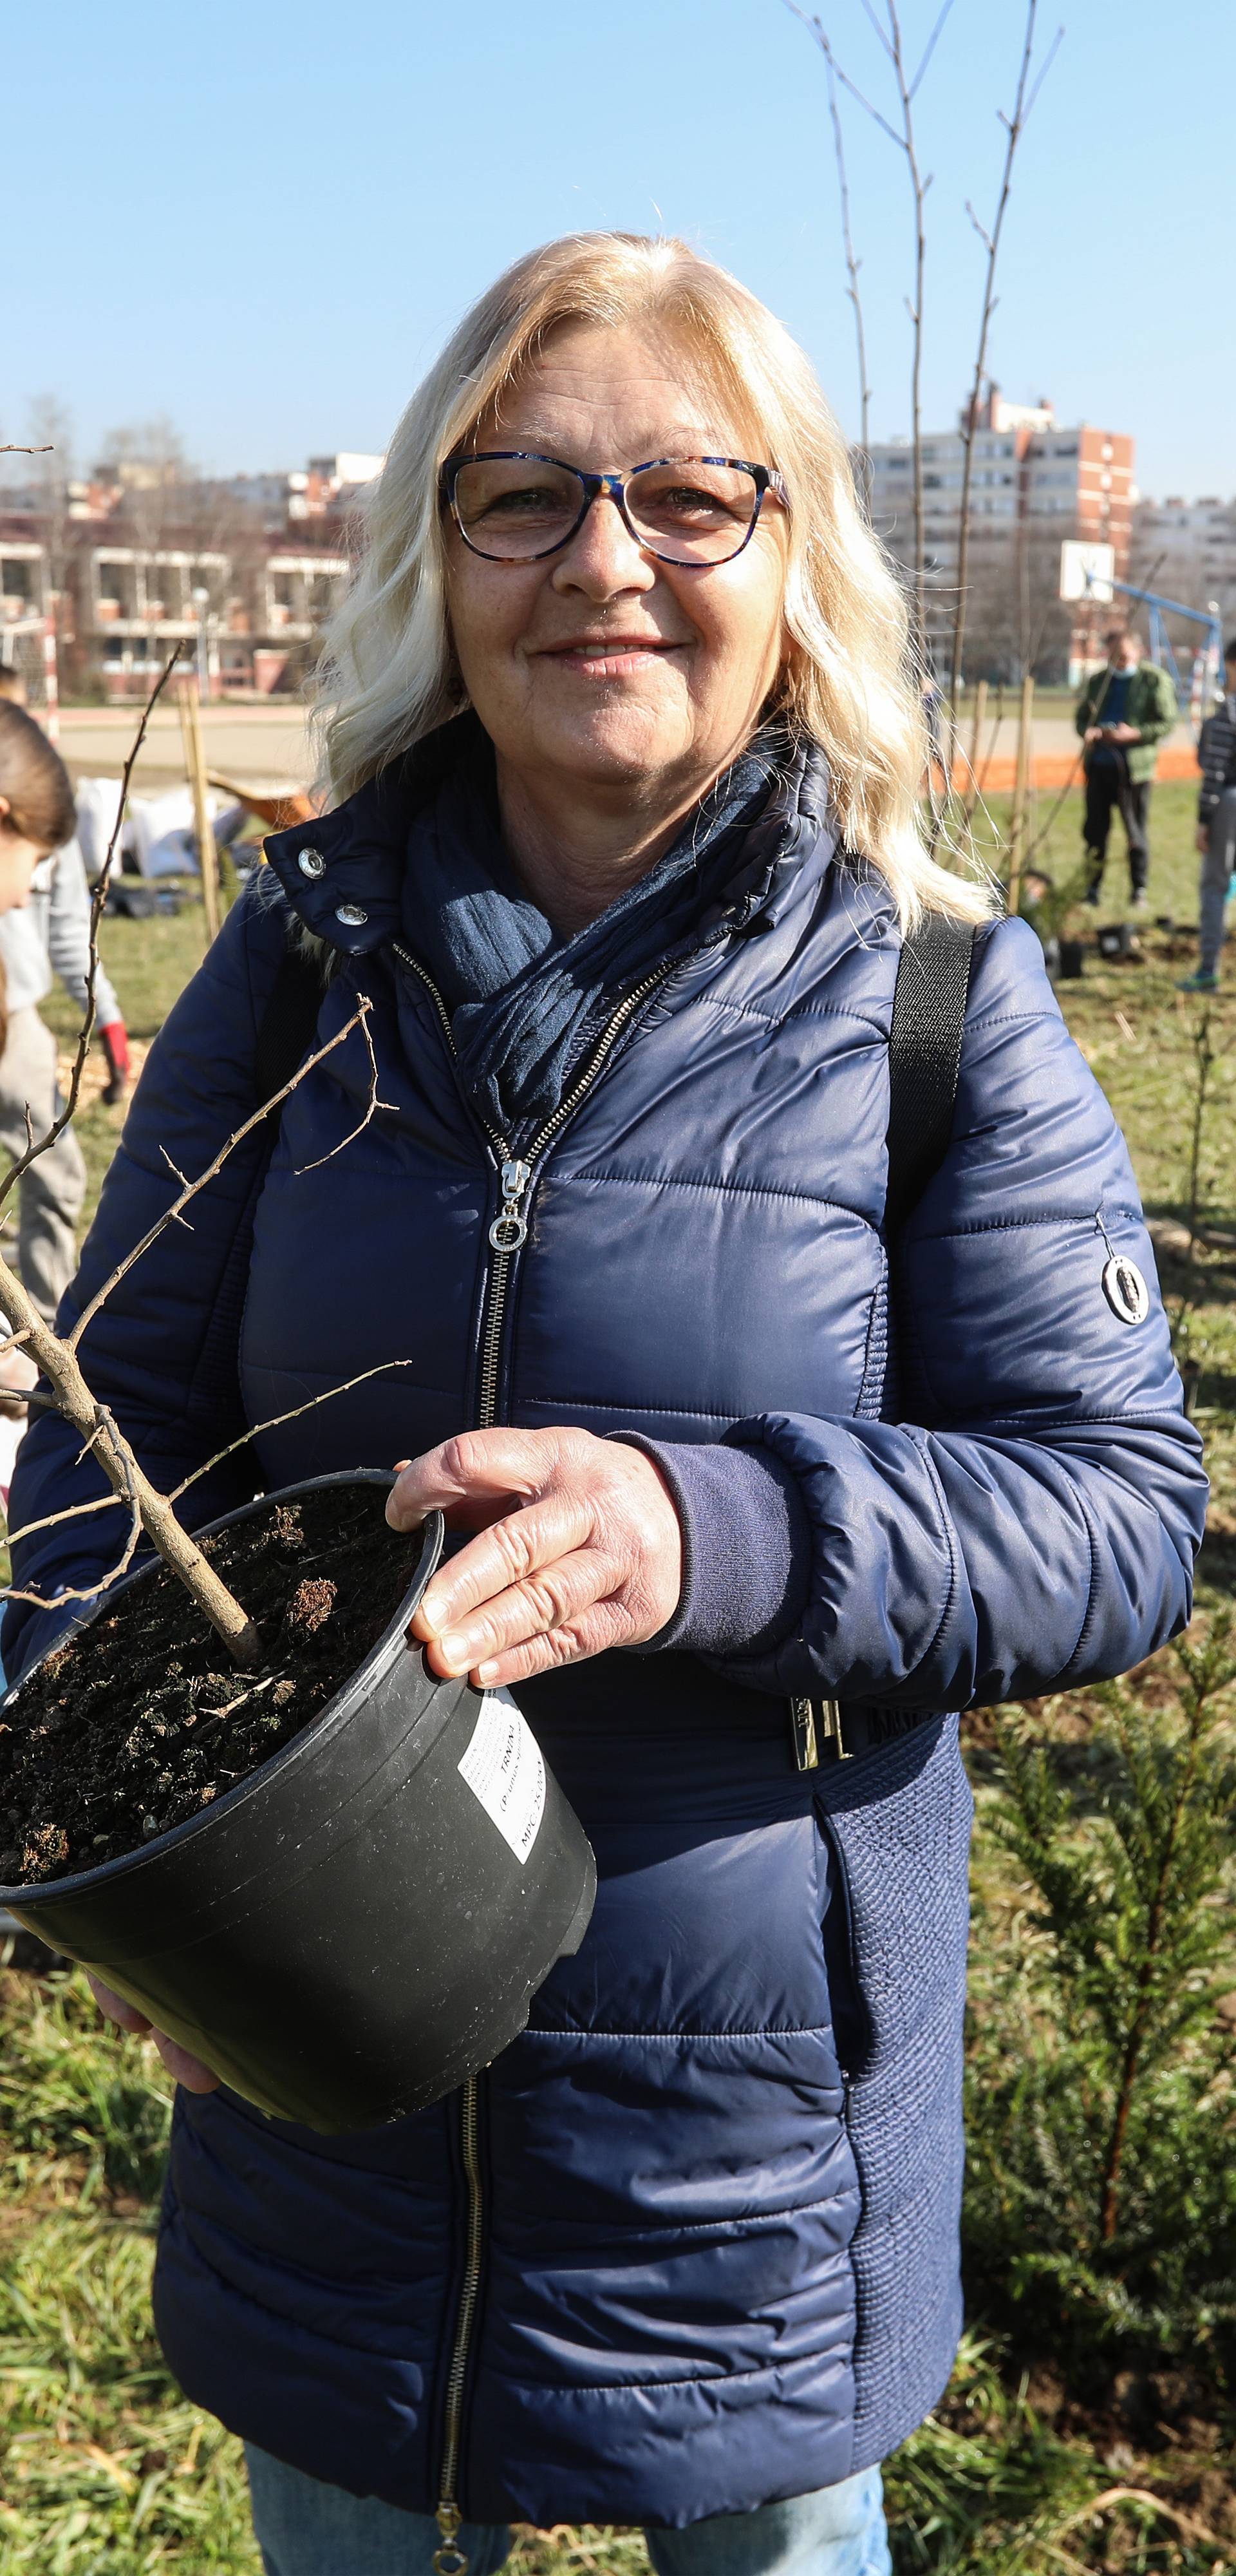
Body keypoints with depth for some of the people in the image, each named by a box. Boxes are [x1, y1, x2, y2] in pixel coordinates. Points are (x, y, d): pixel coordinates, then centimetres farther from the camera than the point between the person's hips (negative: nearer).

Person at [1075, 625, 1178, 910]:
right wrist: (1087, 731, -5)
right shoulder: (1097, 681, 14)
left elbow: (1167, 722, -4)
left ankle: (1140, 891, 9)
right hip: (1098, 765, 4)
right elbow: (1081, 717, 19)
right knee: (1095, 830, 7)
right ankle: (1093, 889, 17)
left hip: (1133, 767, -4)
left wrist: (1135, 734, -18)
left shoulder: (1155, 680, -1)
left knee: (1136, 833, 0)